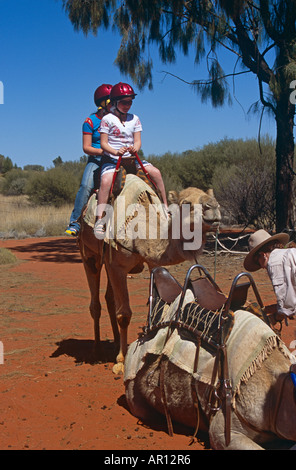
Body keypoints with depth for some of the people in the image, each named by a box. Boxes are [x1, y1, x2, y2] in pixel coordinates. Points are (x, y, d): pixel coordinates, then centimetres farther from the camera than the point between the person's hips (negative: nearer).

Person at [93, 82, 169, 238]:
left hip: (131, 158, 4)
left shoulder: (134, 119, 13)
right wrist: (116, 152, -24)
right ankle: (99, 220, -31)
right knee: (106, 181, -33)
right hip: (111, 159, -4)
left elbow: (137, 141, 7)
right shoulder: (107, 119, -2)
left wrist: (135, 148, -17)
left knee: (155, 172, -12)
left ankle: (165, 207, 1)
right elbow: (103, 143, -6)